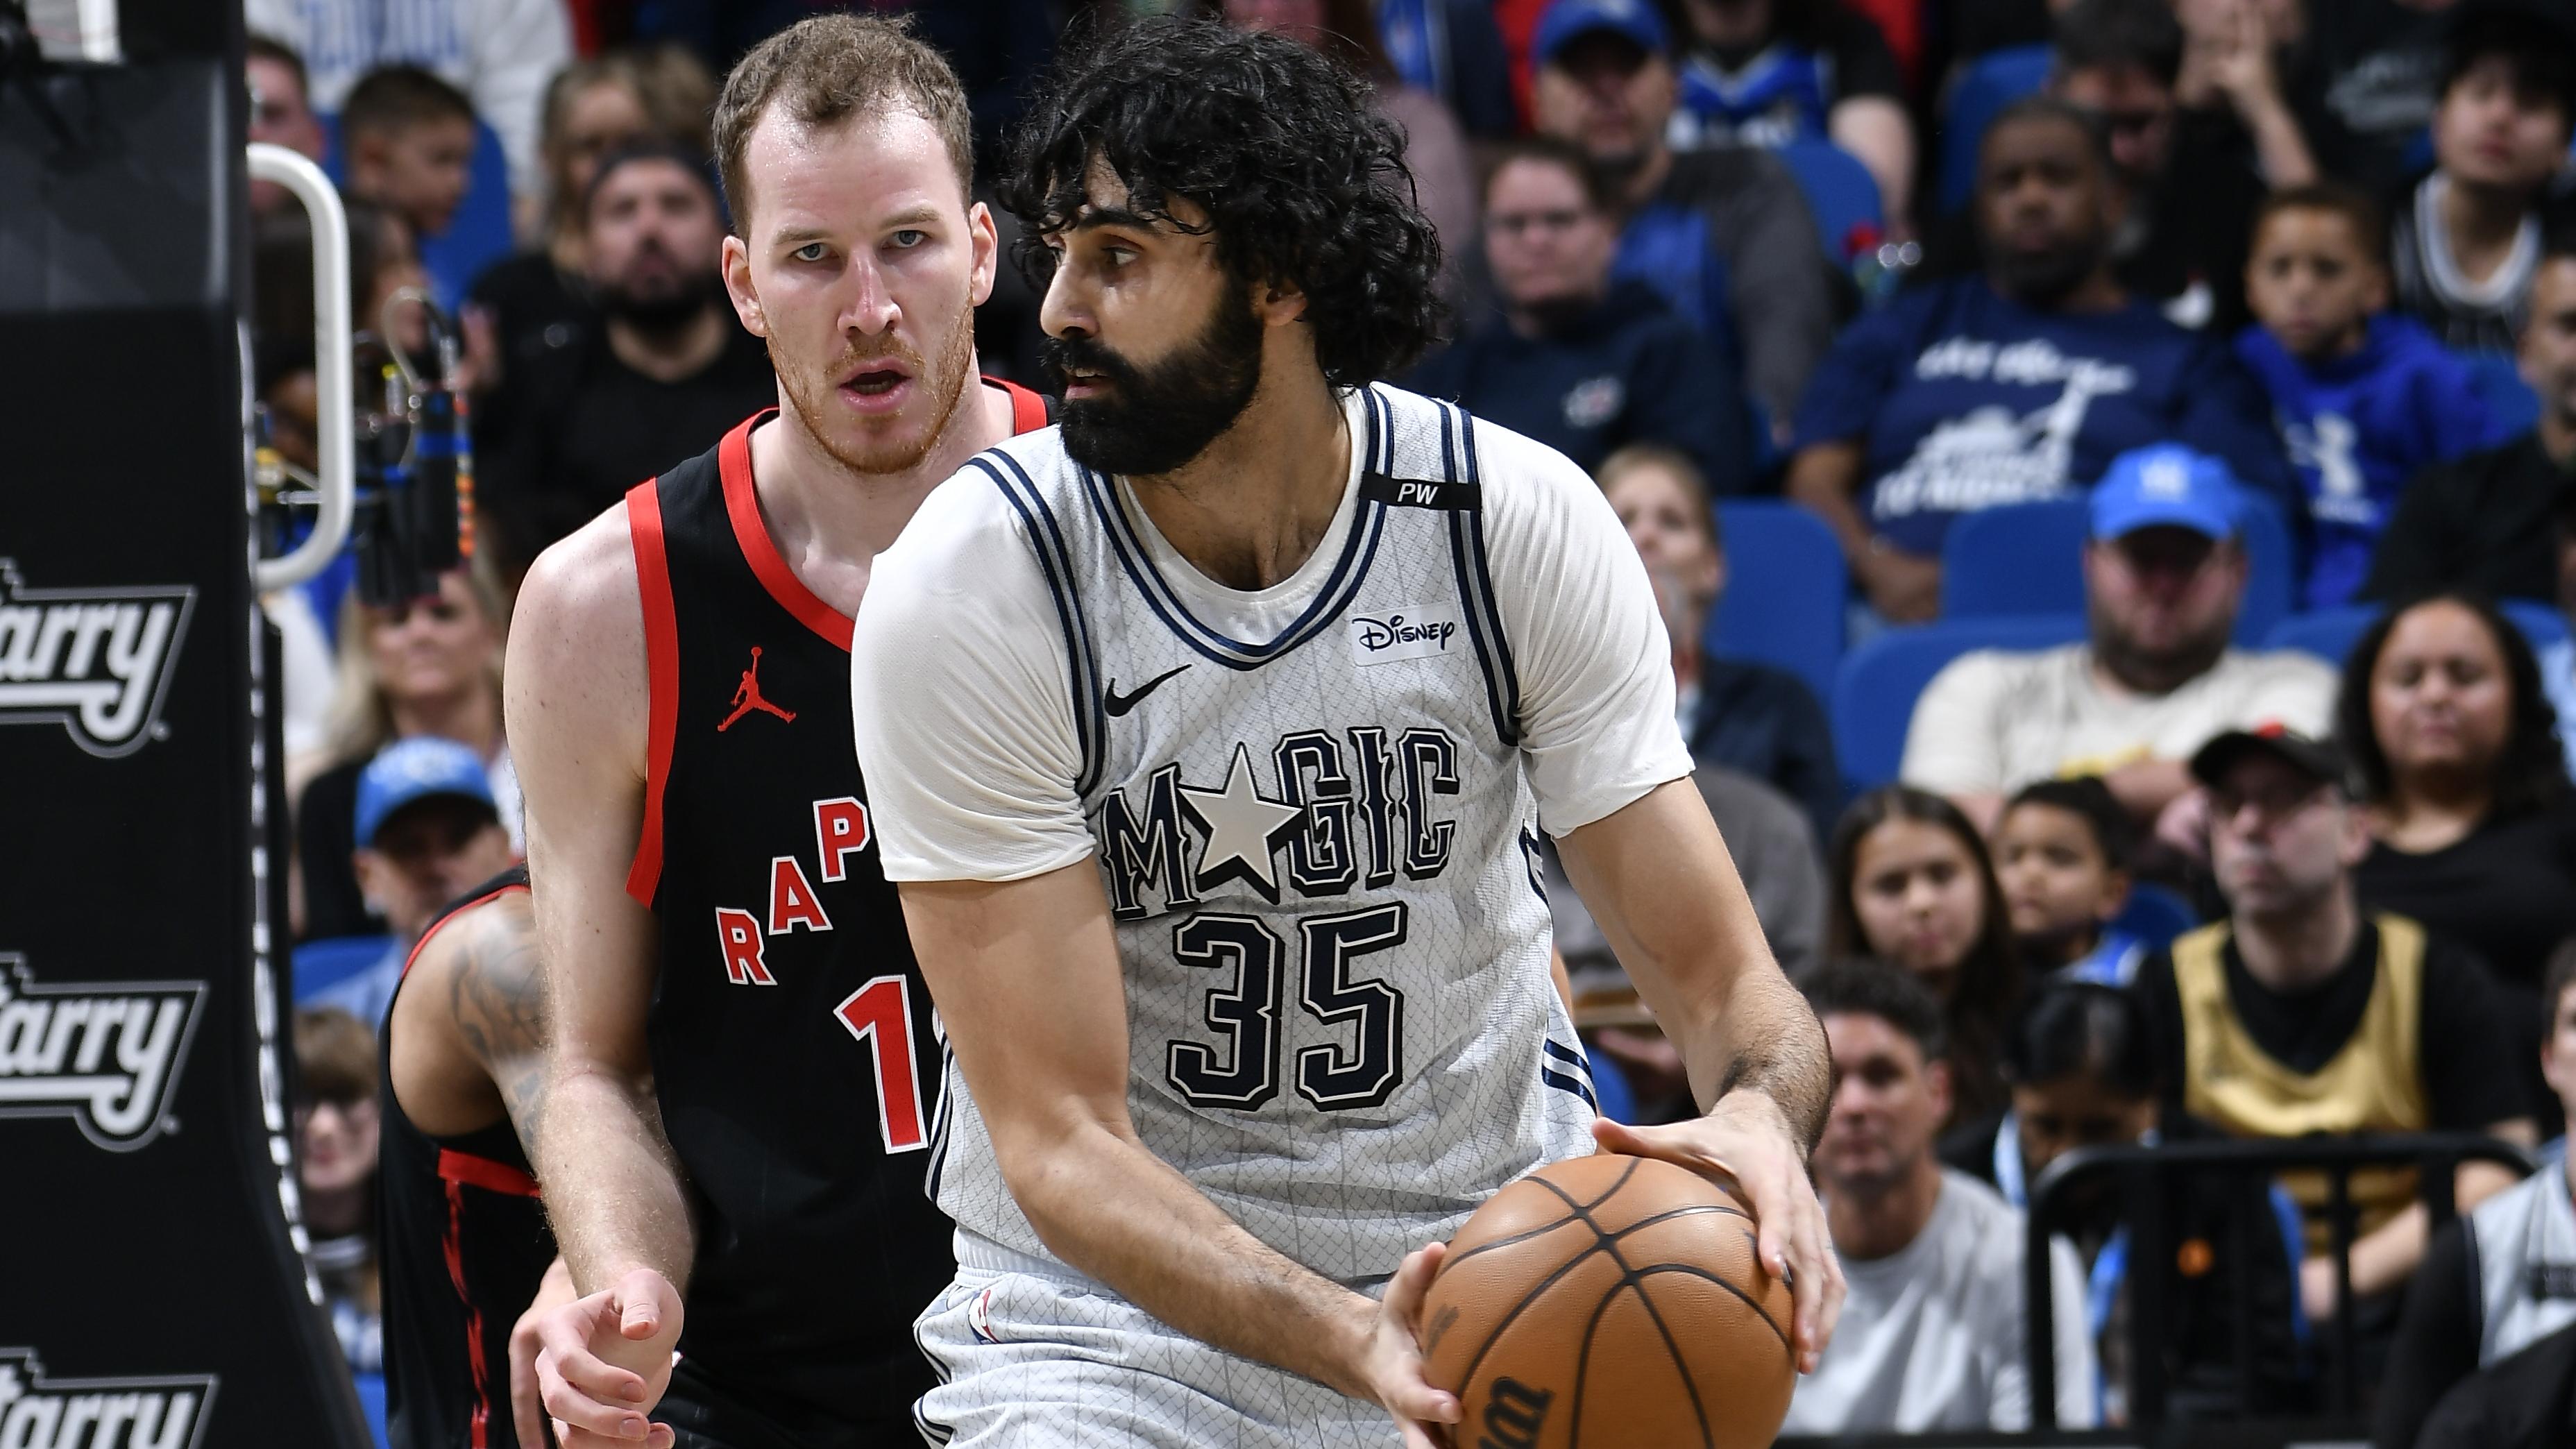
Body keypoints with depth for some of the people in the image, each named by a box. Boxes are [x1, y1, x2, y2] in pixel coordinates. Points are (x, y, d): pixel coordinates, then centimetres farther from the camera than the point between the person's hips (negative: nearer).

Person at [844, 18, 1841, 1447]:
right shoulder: (968, 589, -17)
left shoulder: (1523, 525, -10)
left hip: (1491, 1242, 3)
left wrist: (1758, 1118, -32)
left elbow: (1721, 978, -7)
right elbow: (1060, 1140, -20)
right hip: (1119, 1303, -3)